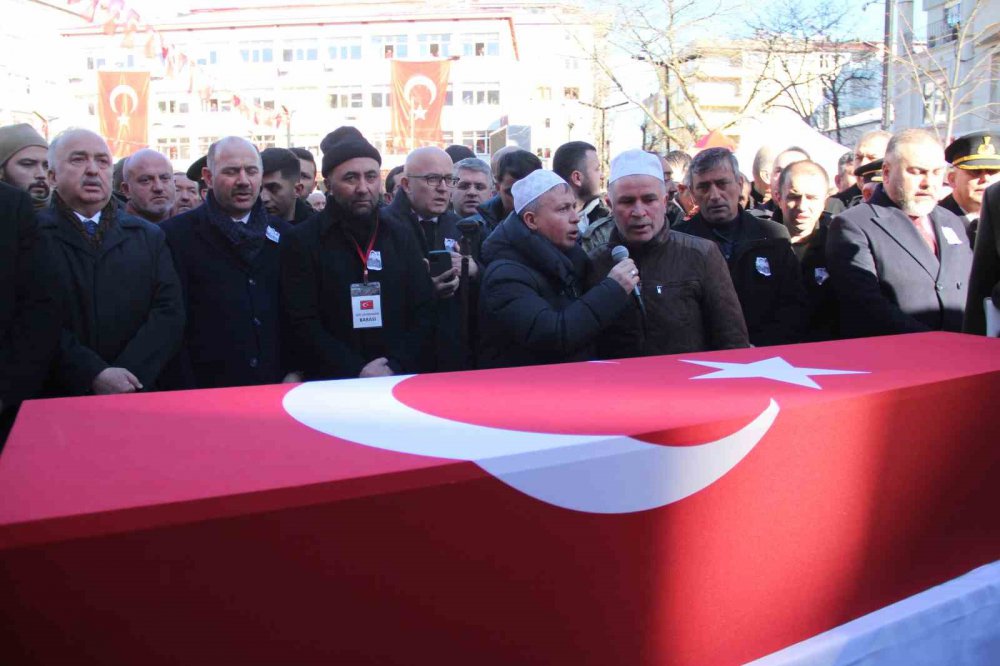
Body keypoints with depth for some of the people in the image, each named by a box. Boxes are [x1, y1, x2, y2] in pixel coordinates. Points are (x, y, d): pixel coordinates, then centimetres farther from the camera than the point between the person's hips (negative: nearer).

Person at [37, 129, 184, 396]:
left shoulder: (149, 237, 9)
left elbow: (170, 312, 0)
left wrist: (125, 375, -13)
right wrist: (94, 375, -19)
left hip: (138, 395, 2)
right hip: (57, 396, -2)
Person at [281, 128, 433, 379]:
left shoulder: (402, 238, 8)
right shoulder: (300, 241, -2)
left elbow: (423, 312, 4)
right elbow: (301, 325, -8)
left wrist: (396, 367, -10)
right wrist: (356, 372, -17)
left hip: (401, 381, 3)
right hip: (332, 386, -3)